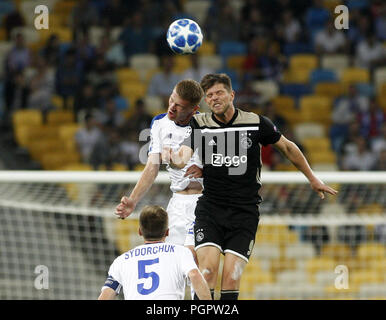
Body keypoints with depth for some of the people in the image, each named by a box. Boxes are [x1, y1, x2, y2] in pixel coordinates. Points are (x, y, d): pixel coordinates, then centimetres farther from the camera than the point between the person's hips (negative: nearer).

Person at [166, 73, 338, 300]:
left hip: (244, 211, -1)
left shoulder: (256, 123, -2)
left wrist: (312, 179, 21)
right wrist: (175, 159, -40)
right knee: (207, 270, -15)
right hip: (210, 208, 1)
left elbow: (287, 147, 14)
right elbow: (183, 156, -15)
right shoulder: (199, 124, -1)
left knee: (231, 278, -10)